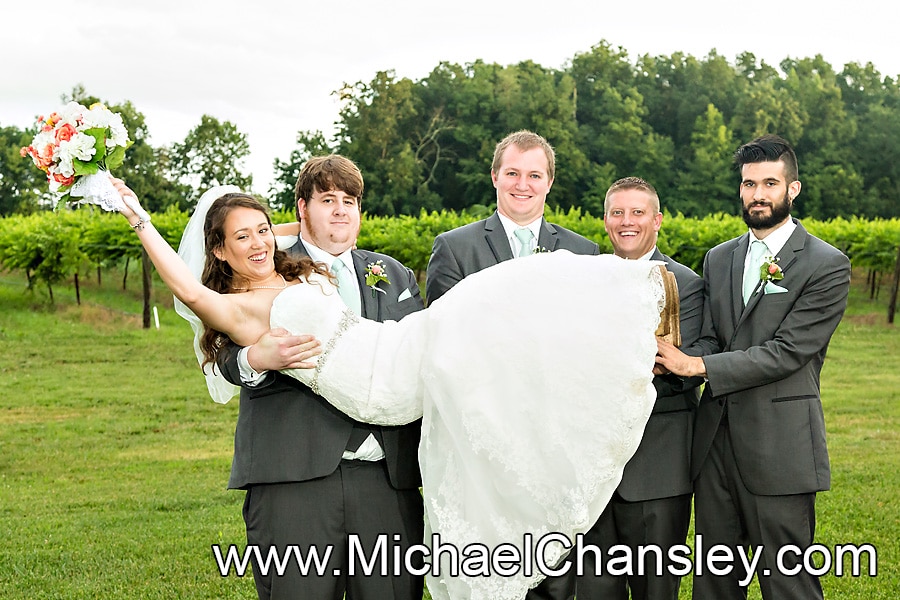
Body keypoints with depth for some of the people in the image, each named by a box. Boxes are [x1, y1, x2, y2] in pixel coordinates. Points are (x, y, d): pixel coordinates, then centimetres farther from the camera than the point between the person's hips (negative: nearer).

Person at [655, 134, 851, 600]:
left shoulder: (827, 266, -5)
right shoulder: (718, 259, 15)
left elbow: (787, 351, -13)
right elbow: (710, 339, 9)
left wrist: (697, 365, -17)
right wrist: (672, 360, -14)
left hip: (781, 448, -6)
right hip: (716, 440, 6)